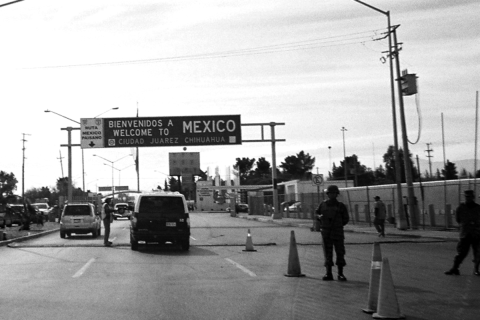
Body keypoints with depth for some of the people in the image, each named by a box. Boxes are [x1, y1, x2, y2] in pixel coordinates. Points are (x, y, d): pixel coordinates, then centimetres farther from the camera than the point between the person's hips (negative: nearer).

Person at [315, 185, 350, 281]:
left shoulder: (341, 206, 4)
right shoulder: (323, 204, 8)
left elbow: (345, 219, 10)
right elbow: (316, 213, 19)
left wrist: (337, 225, 0)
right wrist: (319, 216, -3)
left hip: (337, 232, -1)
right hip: (326, 233, 1)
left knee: (340, 252, -1)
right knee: (327, 253, 3)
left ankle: (340, 274, 5)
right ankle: (328, 273, 7)